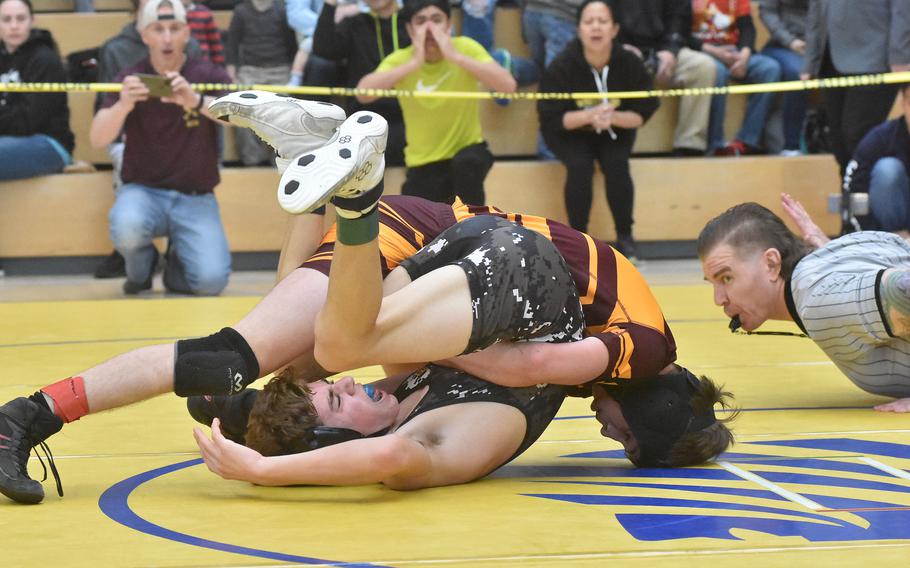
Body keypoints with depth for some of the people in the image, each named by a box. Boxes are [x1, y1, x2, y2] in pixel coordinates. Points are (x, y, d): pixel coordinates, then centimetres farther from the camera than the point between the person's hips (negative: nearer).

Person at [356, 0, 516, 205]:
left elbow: (508, 85, -27)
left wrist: (455, 56, -33)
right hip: (423, 164, 2)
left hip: (468, 151, -2)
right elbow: (363, 93, -29)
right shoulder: (400, 60, -11)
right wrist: (415, 62, -33)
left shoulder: (465, 48, -12)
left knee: (466, 163, -34)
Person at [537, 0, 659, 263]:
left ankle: (625, 237, -9)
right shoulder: (561, 66, -22)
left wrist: (613, 117, -29)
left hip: (615, 132, 1)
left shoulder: (630, 63, -17)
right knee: (580, 166, -29)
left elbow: (644, 112, -10)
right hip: (570, 134, -1)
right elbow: (550, 118, -18)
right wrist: (588, 116, -33)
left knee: (616, 165, -27)